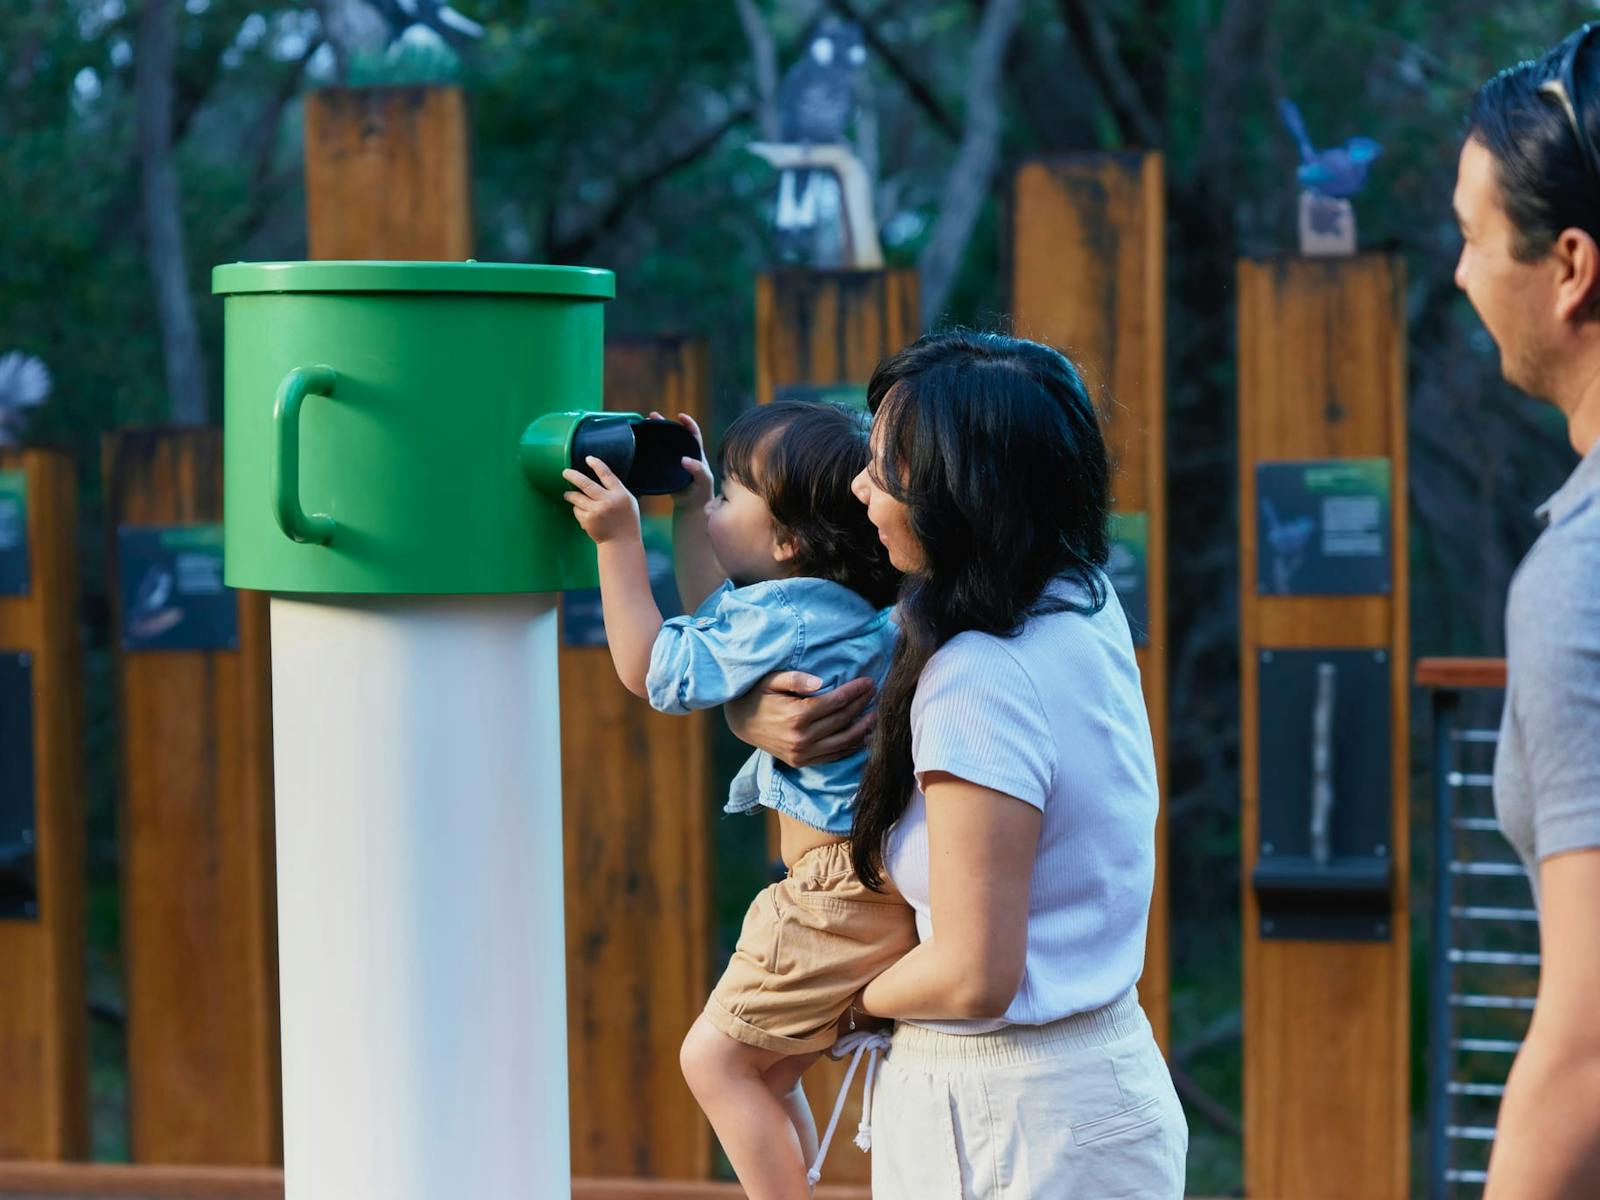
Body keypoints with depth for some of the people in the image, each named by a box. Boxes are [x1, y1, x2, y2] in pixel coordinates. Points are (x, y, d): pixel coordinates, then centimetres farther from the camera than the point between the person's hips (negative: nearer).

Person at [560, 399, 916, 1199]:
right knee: (765, 1075, 18)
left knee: (715, 1059, 0)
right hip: (874, 888, 10)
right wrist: (686, 511, 26)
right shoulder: (827, 604, 11)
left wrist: (618, 540, -10)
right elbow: (714, 626, 28)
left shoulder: (788, 620, -19)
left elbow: (654, 670, -12)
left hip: (840, 894, -10)